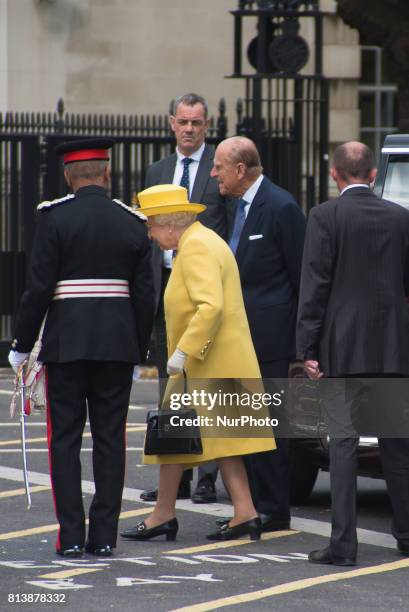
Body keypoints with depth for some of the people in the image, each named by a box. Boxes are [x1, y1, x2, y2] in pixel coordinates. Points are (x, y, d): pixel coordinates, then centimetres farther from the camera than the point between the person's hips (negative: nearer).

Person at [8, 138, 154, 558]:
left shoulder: (54, 218, -6)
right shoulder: (133, 223, 5)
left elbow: (39, 288, -10)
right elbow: (144, 296, 6)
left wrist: (21, 346, -1)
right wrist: (139, 353, 15)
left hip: (66, 345, -3)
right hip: (118, 346, 3)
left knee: (65, 440, 2)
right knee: (110, 439, 7)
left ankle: (71, 537, -2)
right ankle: (104, 537, 6)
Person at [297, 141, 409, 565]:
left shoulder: (324, 217, -7)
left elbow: (314, 287, -9)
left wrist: (308, 349, -6)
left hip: (342, 349, -4)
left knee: (343, 441, -3)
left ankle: (343, 543, -6)